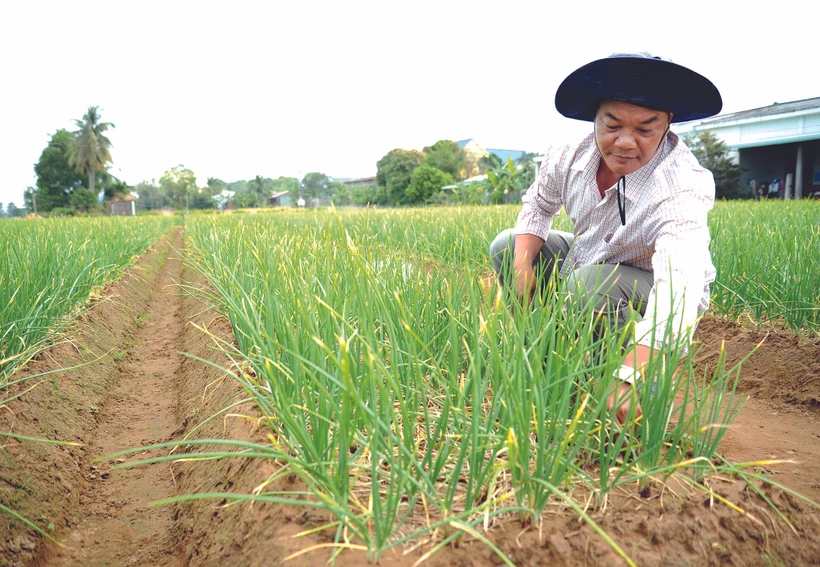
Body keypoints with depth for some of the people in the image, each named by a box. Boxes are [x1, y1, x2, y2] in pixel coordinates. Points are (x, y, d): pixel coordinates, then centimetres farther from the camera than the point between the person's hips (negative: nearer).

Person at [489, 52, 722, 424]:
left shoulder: (681, 188, -37)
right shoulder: (573, 156, -19)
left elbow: (677, 284, -52)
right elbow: (538, 204, 3)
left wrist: (628, 377, -66)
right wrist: (522, 265, -14)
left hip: (654, 291, -6)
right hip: (589, 259, 7)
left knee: (589, 281, -36)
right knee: (506, 246, 1)